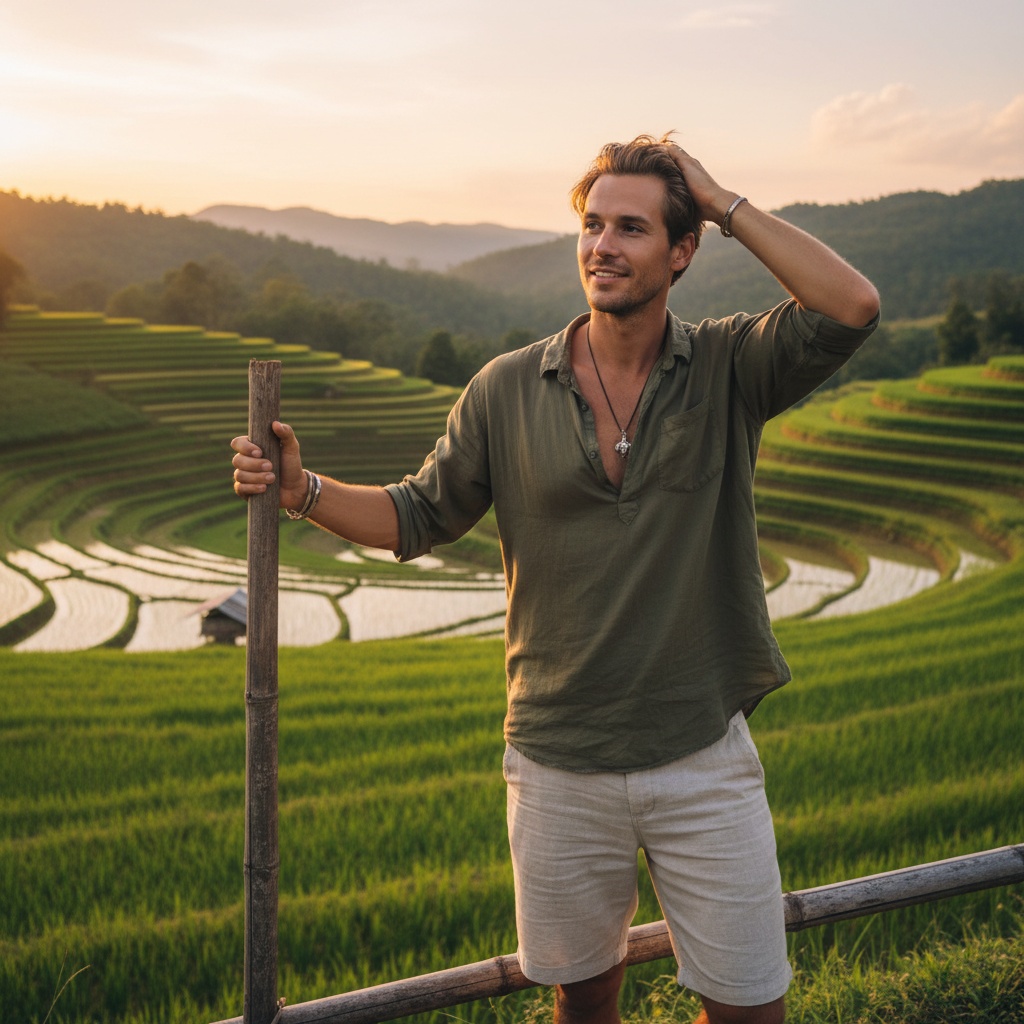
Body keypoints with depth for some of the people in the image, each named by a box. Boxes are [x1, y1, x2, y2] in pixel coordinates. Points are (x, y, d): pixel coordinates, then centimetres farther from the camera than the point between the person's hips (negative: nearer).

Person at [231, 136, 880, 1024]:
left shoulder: (729, 369, -4)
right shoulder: (508, 391, -2)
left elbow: (853, 308, -21)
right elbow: (419, 517, 6)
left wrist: (724, 202, -14)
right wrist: (303, 489, -9)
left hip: (705, 758, -1)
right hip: (560, 769, 1)